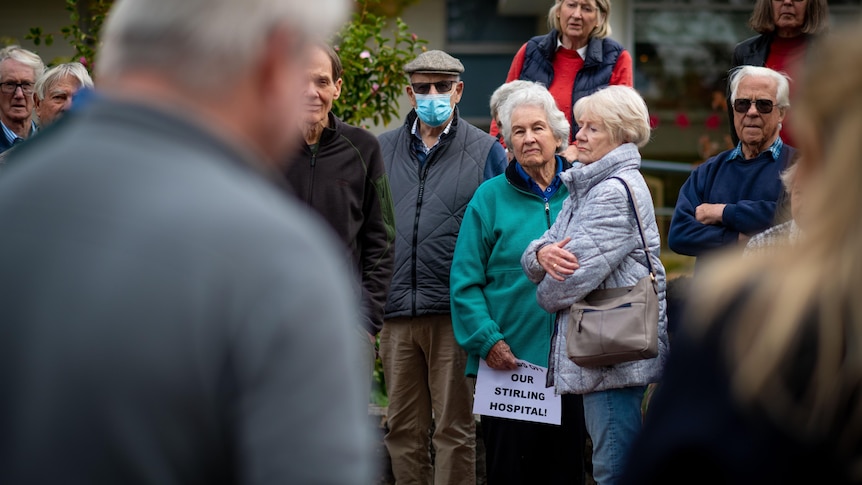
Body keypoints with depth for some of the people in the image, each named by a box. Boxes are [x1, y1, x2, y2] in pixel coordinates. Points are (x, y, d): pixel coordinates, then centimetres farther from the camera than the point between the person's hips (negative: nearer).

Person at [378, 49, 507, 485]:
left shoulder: (485, 152, 2)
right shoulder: (383, 150, 11)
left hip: (455, 313, -3)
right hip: (396, 312, 3)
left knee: (454, 428, 2)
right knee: (403, 428, 9)